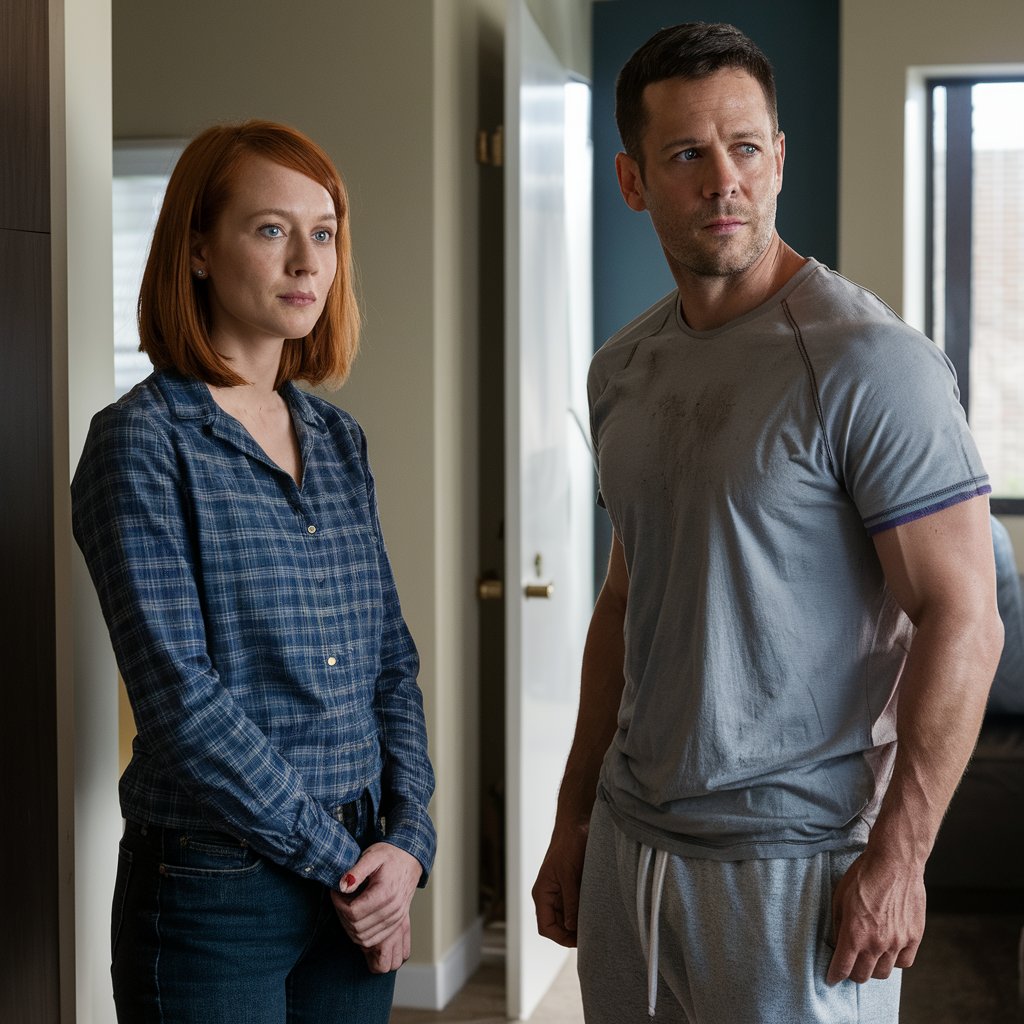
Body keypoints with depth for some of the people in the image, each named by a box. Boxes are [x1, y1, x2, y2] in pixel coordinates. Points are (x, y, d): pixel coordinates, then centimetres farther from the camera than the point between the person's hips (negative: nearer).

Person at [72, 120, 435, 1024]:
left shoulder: (337, 439, 9)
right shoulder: (143, 440, -10)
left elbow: (392, 661, 9)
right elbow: (181, 699, -17)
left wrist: (409, 840, -4)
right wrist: (340, 861, -12)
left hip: (359, 892, 6)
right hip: (213, 892, -6)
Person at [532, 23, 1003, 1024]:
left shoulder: (868, 361, -14)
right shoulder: (622, 369, 8)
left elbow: (964, 616, -15)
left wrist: (897, 856, -18)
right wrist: (574, 817, 14)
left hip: (794, 864, -6)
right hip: (630, 843, 6)